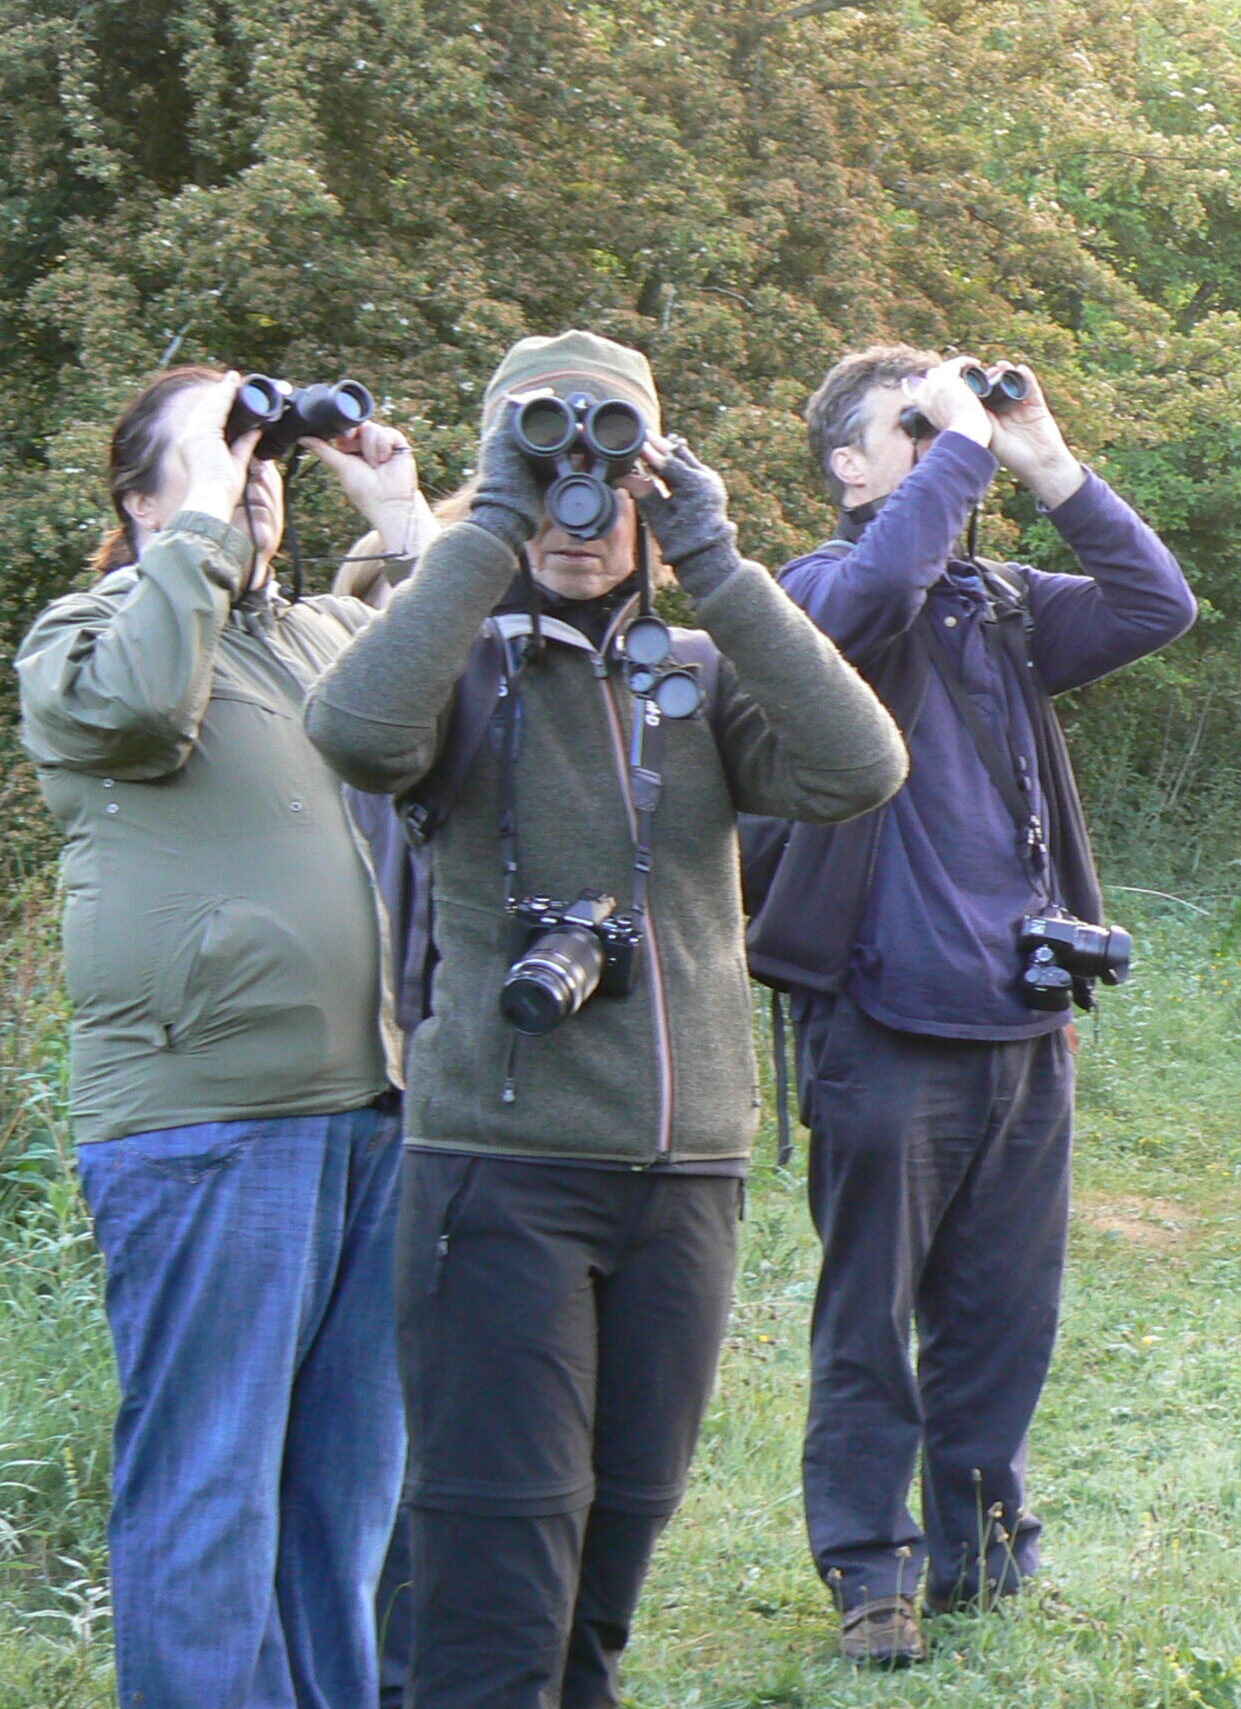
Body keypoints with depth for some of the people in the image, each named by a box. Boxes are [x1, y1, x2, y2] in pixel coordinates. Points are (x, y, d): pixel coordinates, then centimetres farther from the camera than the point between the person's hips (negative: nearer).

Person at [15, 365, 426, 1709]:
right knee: (206, 1485, -5)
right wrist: (205, 515, -14)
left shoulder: (332, 628, 20)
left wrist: (403, 523, 8)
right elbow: (134, 702, -22)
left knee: (351, 1480, 13)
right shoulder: (81, 635, 0)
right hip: (203, 1115, -7)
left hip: (371, 1111, 7)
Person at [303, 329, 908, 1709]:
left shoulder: (704, 676, 10)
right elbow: (358, 729, -24)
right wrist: (492, 531, -17)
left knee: (613, 1551, 12)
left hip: (687, 1177, 4)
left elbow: (858, 769, -9)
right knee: (497, 1582, -9)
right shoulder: (461, 669, 0)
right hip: (499, 1169, -4)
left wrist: (713, 565, -11)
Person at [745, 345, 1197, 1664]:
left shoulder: (1002, 606, 14)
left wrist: (1048, 465, 0)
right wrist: (964, 442, -15)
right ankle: (868, 1568, 11)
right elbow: (877, 584, -26)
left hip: (1021, 1029, 5)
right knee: (870, 1321, 2)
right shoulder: (819, 591, -3)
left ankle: (977, 1546, 23)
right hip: (885, 1026, -5)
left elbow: (1158, 606, 4)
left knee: (1004, 1314, 11)